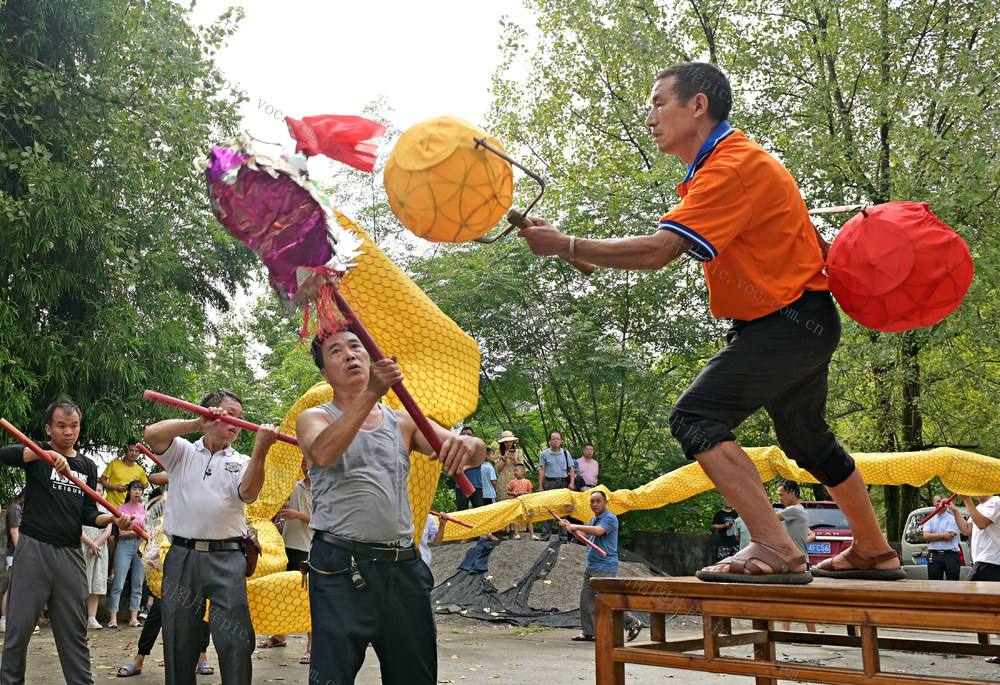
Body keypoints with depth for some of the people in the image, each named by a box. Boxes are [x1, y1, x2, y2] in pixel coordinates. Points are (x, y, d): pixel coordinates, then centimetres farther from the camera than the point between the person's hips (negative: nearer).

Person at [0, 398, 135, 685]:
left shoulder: (88, 466, 14)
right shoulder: (37, 451, 3)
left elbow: (87, 514, 12)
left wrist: (114, 518, -7)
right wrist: (46, 455, -33)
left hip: (70, 554, 4)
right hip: (34, 549, -3)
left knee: (74, 631, 7)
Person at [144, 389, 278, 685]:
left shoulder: (242, 462, 14)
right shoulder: (183, 452, 13)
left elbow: (248, 492, -8)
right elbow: (152, 434, -6)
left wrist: (260, 450, -23)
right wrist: (196, 424, -13)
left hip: (226, 560, 0)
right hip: (181, 556, 0)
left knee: (236, 638, -8)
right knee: (179, 641, 7)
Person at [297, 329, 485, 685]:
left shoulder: (404, 422, 14)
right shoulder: (314, 418, 7)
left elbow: (477, 452, 5)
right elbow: (322, 453, -18)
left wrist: (468, 445, -21)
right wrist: (371, 393, -27)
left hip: (403, 567, 3)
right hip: (340, 567, -3)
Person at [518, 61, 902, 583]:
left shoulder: (732, 167, -22)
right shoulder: (727, 163, 12)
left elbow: (657, 251, -29)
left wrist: (565, 246, -24)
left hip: (792, 321, -11)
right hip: (803, 323, 11)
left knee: (696, 417, -20)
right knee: (805, 438, 23)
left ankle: (775, 550, -23)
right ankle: (874, 552, 38)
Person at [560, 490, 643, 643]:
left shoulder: (610, 518, -12)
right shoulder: (593, 520, 17)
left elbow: (598, 531, -31)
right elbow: (584, 536, 29)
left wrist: (575, 526, -26)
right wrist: (569, 526, 18)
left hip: (605, 568, -9)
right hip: (591, 567, 9)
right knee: (586, 598, 6)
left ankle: (634, 623, 6)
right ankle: (588, 632, 14)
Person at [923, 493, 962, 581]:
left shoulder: (952, 519, 5)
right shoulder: (930, 520, 15)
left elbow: (949, 536, -10)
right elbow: (926, 536, -1)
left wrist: (933, 537, -3)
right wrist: (943, 535, -7)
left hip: (950, 555, -3)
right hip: (934, 556, 3)